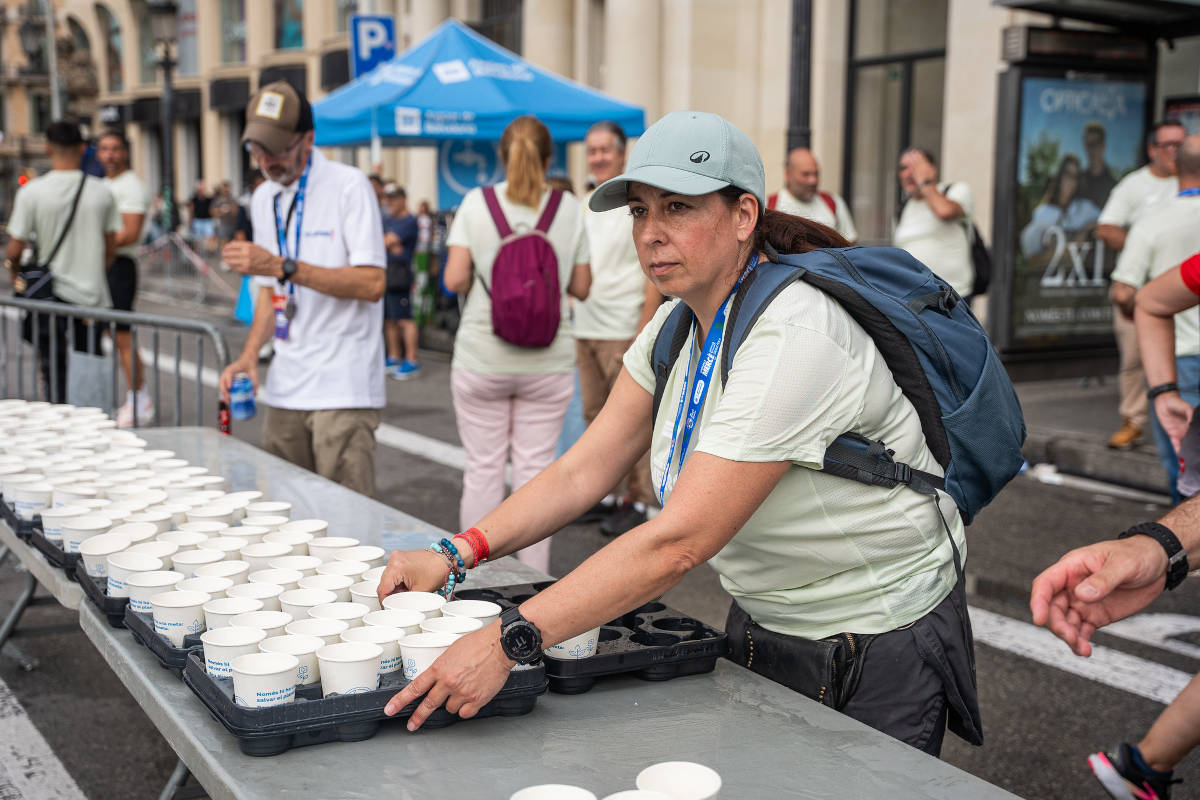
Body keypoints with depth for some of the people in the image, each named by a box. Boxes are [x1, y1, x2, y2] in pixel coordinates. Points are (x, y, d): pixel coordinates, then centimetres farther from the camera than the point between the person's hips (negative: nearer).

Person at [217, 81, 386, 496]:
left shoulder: (349, 186, -8)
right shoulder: (264, 199, 15)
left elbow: (372, 284, -17)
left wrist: (283, 266, -21)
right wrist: (249, 353, 7)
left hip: (343, 388, -6)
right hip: (285, 386, 7)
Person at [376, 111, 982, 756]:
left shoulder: (794, 335, -30)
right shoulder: (677, 325, -1)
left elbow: (679, 541, -35)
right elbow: (583, 470, -2)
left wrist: (508, 641, -38)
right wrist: (458, 553, -16)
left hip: (877, 650, -7)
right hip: (762, 626, 8)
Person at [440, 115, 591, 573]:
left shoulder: (476, 203, -4)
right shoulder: (569, 208, -1)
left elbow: (454, 280, -8)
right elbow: (581, 287, 2)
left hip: (482, 358, 0)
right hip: (548, 360, 1)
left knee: (483, 470, 8)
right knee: (535, 469, 6)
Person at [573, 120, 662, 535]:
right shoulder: (586, 206, 15)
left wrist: (644, 332, -17)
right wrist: (571, 327, 11)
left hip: (624, 331, -7)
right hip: (585, 330, 7)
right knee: (595, 415, 11)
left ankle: (636, 500, 7)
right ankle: (606, 493, 21)